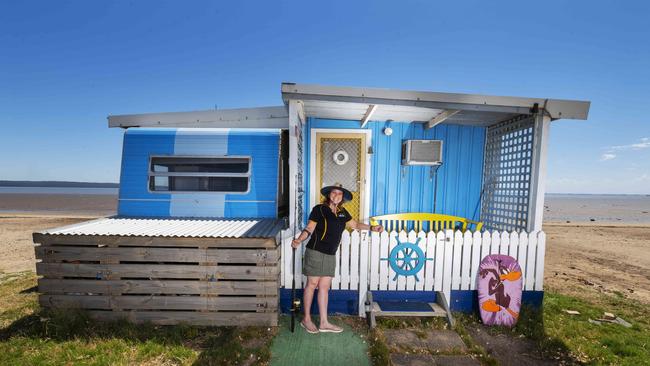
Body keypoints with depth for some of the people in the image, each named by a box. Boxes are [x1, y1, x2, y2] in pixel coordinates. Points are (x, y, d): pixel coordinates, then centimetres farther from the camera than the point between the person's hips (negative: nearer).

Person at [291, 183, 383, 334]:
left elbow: (355, 225, 19)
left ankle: (324, 323, 17)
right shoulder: (319, 209, -8)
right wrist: (299, 240, -25)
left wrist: (371, 228, 9)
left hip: (330, 255, 6)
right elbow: (309, 228, -10)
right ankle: (306, 319, 19)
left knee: (324, 287, 9)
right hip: (315, 252, -5)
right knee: (312, 284, 3)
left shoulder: (342, 212, 9)